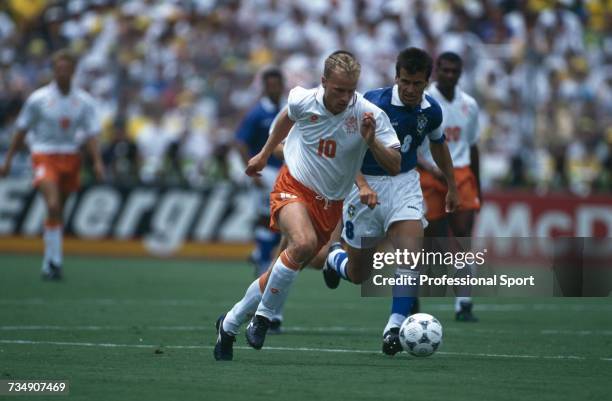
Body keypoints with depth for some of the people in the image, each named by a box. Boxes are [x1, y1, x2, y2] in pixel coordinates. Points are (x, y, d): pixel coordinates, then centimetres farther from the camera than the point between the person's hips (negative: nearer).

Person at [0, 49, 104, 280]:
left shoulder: (85, 102, 2)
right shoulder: (38, 99, -4)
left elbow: (91, 135, 0)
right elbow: (21, 131, 4)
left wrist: (97, 162, -15)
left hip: (70, 158, 3)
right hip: (44, 157, -3)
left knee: (57, 212, 10)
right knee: (53, 206, -22)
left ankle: (49, 263, 25)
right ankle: (54, 260, -21)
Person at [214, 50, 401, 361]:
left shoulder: (370, 115, -16)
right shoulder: (303, 100, -12)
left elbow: (394, 166, -18)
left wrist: (371, 140, -34)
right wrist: (265, 154, 25)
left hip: (330, 204, 2)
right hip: (293, 187, -2)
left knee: (284, 272, 7)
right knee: (304, 242, -33)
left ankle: (230, 324, 28)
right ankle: (263, 317, -17)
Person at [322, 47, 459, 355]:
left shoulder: (431, 110, -2)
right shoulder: (375, 102, -19)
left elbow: (438, 145, 19)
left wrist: (451, 187, 26)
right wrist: (363, 185, -35)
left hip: (405, 182, 3)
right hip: (367, 183, -3)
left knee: (410, 249, -24)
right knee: (358, 275, 7)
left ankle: (396, 324, -22)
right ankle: (335, 257, 44)